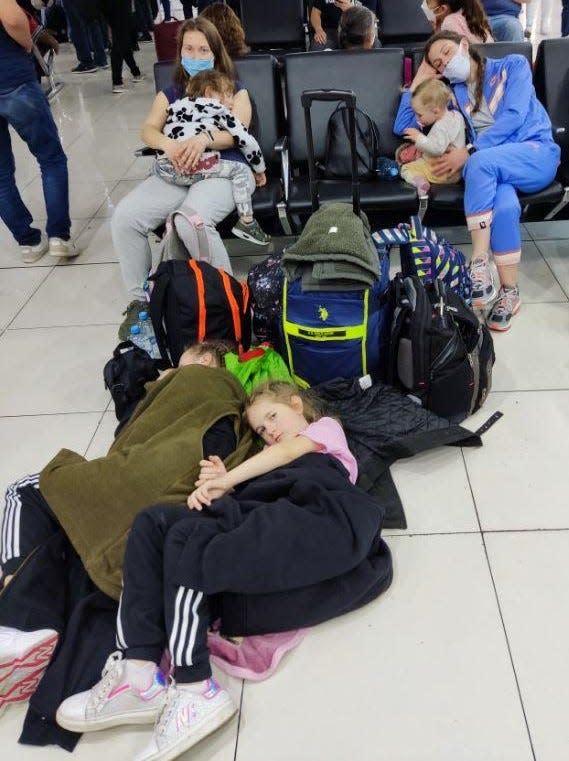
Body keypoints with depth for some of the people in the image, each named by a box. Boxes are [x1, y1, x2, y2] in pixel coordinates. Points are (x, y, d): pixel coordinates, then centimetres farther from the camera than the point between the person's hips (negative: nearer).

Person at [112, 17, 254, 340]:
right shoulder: (170, 94, 26)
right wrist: (168, 144, -17)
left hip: (222, 169, -3)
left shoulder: (235, 91, 19)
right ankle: (142, 298, -10)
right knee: (124, 217, -24)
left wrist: (204, 139, -23)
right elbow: (148, 130, 8)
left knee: (191, 220, -38)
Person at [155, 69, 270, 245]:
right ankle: (246, 221, 1)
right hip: (199, 167, -5)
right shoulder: (220, 111, 16)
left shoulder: (177, 106, 30)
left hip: (166, 169, 5)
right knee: (243, 171, 11)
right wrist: (259, 170, 26)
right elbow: (246, 141, 14)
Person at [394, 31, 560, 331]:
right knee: (504, 205, -35)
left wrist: (469, 152, -17)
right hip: (493, 167, 2)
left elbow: (514, 116, -6)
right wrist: (418, 82, 17)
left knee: (481, 161, -36)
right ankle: (509, 292, -30)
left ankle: (479, 262, -35)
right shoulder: (451, 94, 22)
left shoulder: (513, 66, 11)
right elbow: (402, 127, 20)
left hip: (537, 154, -2)